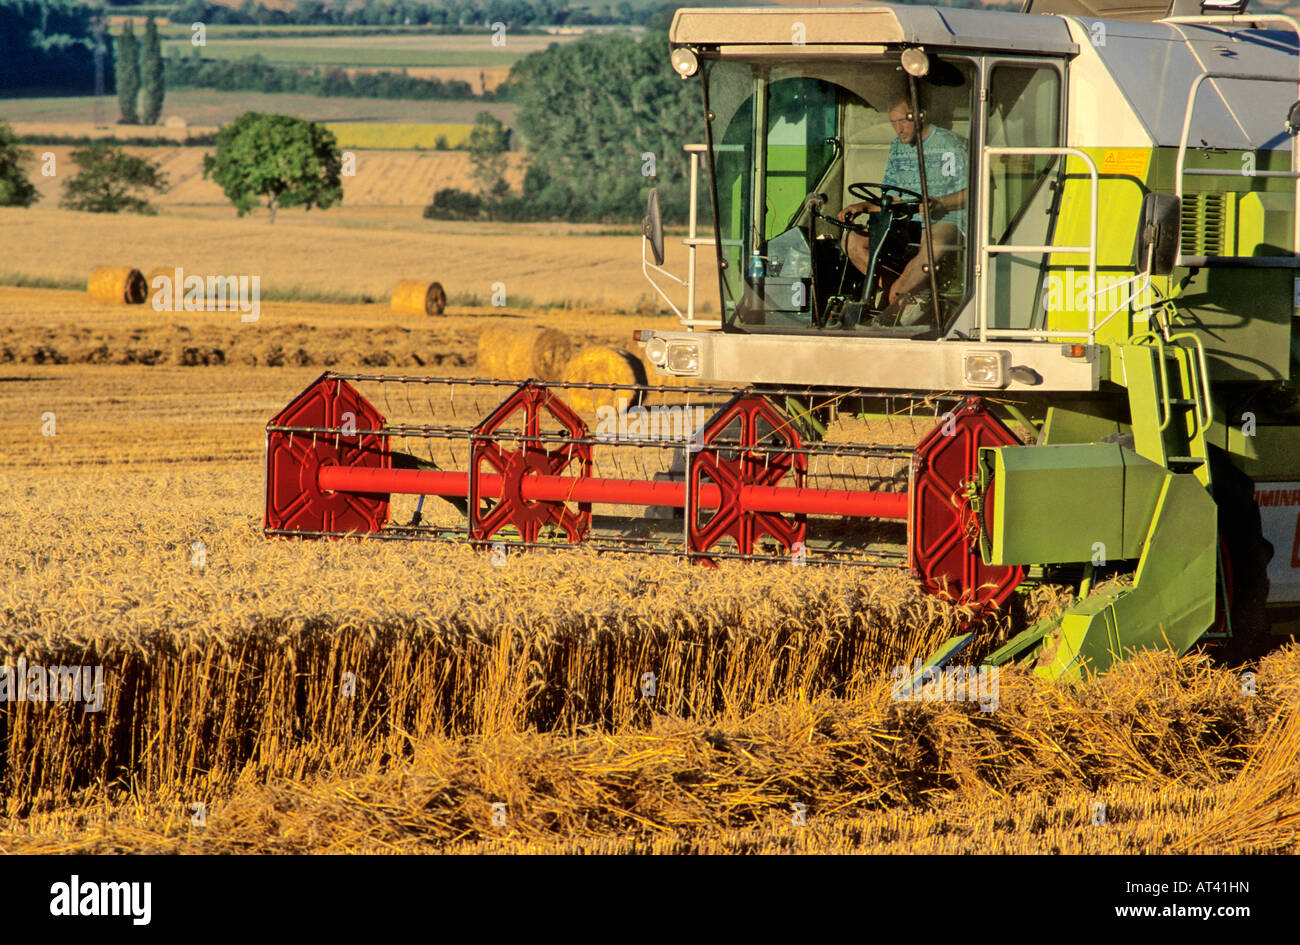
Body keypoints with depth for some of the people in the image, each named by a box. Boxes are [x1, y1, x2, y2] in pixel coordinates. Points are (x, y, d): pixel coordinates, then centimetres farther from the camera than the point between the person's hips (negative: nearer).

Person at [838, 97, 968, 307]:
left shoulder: (951, 145, -4)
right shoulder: (897, 148, 16)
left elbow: (969, 194, -8)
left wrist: (938, 203, -24)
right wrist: (864, 207, 4)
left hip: (944, 221, -7)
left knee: (934, 246, -43)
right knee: (851, 239, -13)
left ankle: (894, 301, -30)